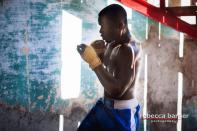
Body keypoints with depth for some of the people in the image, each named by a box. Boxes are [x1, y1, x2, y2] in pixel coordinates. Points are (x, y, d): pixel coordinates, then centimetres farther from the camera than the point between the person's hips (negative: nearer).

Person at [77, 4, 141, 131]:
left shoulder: (128, 50, -23)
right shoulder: (113, 45, 5)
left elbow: (117, 90, -31)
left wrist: (94, 61, -28)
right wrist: (97, 53, -2)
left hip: (121, 112, -9)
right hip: (106, 106, 9)